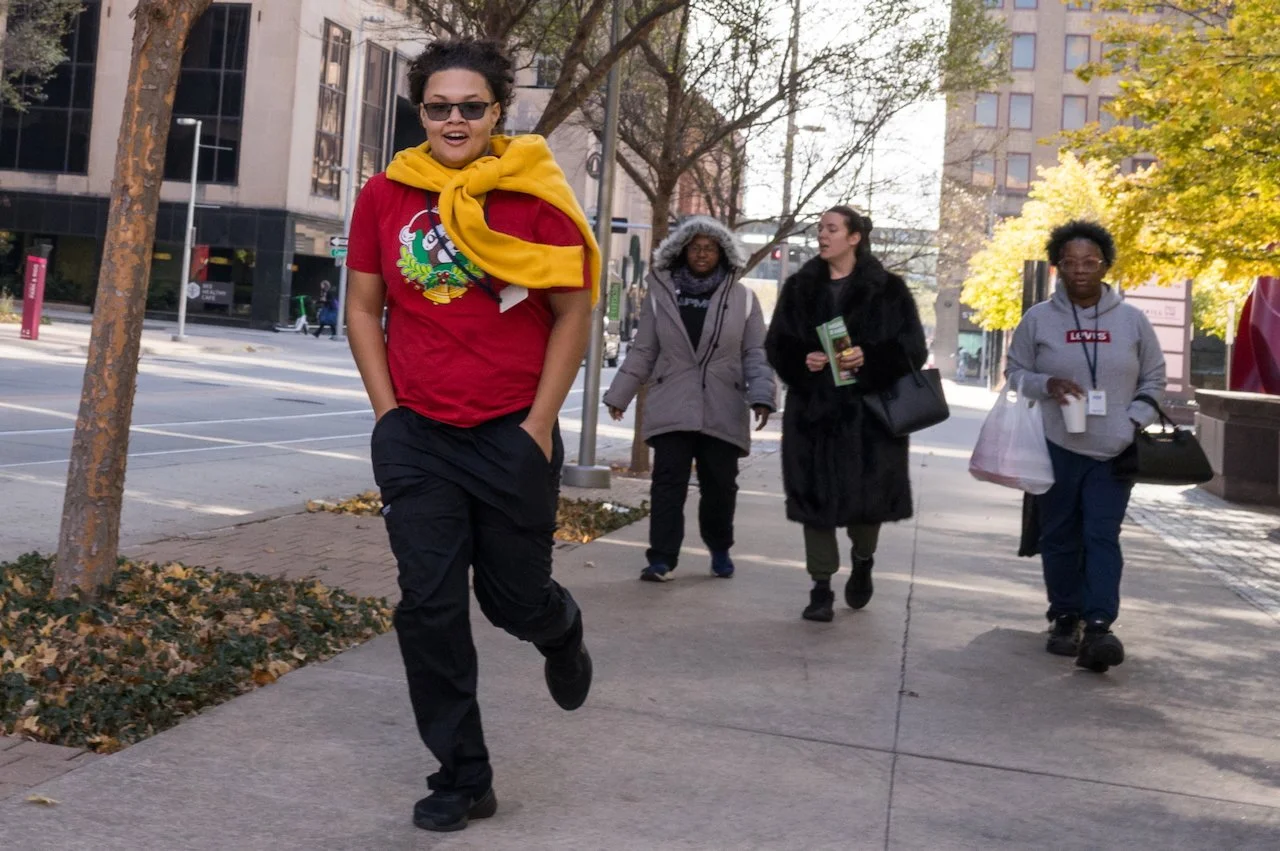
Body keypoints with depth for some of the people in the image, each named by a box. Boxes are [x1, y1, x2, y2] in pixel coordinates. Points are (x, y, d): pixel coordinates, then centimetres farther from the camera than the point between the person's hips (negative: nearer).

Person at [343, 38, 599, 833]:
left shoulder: (536, 198, -7)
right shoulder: (385, 197, 1)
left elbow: (573, 316, -3)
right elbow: (364, 308, 8)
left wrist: (538, 427, -7)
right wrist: (387, 412, 1)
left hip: (513, 435, -2)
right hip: (416, 436, 2)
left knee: (514, 596, 9)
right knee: (430, 606, 1)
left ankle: (561, 628, 48)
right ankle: (462, 779, 16)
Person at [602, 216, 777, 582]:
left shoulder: (742, 298, 6)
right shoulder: (661, 293, 6)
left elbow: (756, 353, 3)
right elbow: (643, 351, 10)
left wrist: (762, 395, -11)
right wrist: (619, 395, 9)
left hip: (723, 411, 0)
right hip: (671, 409, 0)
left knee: (720, 485, 8)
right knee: (668, 481, -4)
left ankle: (720, 549, 28)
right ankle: (662, 557, -1)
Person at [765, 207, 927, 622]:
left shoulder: (888, 289, 1)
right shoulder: (800, 287, 10)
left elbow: (911, 347, -2)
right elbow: (777, 343, 10)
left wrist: (868, 358, -18)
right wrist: (801, 360, -11)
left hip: (868, 408, -2)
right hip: (813, 408, 2)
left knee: (867, 493, 0)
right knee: (815, 493, 1)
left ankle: (862, 561, 32)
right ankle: (821, 587, 11)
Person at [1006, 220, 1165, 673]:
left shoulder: (1131, 320, 5)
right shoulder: (1038, 319, 2)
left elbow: (1153, 380, 12)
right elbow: (1015, 372, 8)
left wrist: (1135, 424, -3)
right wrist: (1047, 385, -12)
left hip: (1114, 451, 0)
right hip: (1056, 447, 0)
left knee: (1102, 538, -9)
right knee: (1060, 538, 7)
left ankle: (1098, 627, -12)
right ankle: (1065, 619, 20)